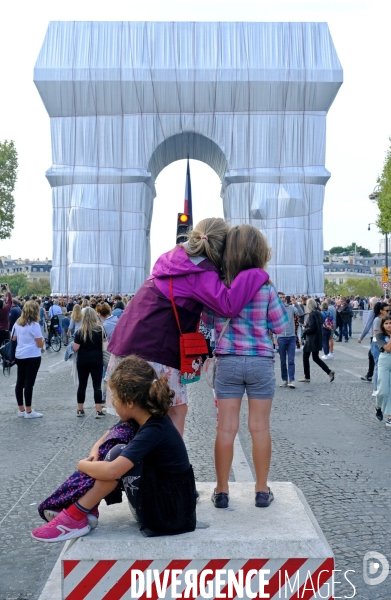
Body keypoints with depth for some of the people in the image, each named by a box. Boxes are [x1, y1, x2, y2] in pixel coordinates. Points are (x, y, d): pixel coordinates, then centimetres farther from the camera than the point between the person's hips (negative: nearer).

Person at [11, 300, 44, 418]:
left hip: (19, 356, 7)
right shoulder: (34, 325, -14)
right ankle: (28, 411, 1)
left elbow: (13, 339, 15)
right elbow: (40, 344, -12)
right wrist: (41, 339, 7)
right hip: (32, 357, -7)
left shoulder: (17, 323, 6)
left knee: (20, 382, 11)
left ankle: (21, 409, 19)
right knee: (29, 383, -4)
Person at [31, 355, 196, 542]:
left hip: (169, 514, -9)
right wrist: (96, 448, -1)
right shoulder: (152, 418, 1)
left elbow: (110, 471, -34)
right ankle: (88, 508, 4)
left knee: (118, 455, -20)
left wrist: (83, 465, -14)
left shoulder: (153, 430, -25)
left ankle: (75, 518, -11)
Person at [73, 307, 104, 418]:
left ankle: (80, 410, 18)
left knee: (82, 385, 11)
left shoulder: (80, 331, -7)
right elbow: (103, 343, 8)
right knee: (97, 385, 2)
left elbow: (75, 348, -7)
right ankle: (98, 411, -2)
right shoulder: (100, 329, -3)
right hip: (97, 360, 0)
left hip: (83, 360, 0)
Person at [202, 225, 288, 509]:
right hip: (261, 362, -1)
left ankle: (222, 491, 12)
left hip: (228, 362, 1)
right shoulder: (265, 287, -7)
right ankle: (262, 490, 17)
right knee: (260, 427, 7)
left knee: (226, 427, 5)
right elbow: (280, 326, 1)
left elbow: (209, 320, 10)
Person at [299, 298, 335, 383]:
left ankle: (307, 377, 10)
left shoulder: (312, 315, -18)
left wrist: (305, 330, -5)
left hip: (311, 340, -9)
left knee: (305, 357, 5)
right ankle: (329, 372, 5)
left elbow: (312, 328, -23)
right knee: (316, 358, 16)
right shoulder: (318, 313, 8)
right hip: (317, 339, 9)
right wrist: (306, 327, 11)